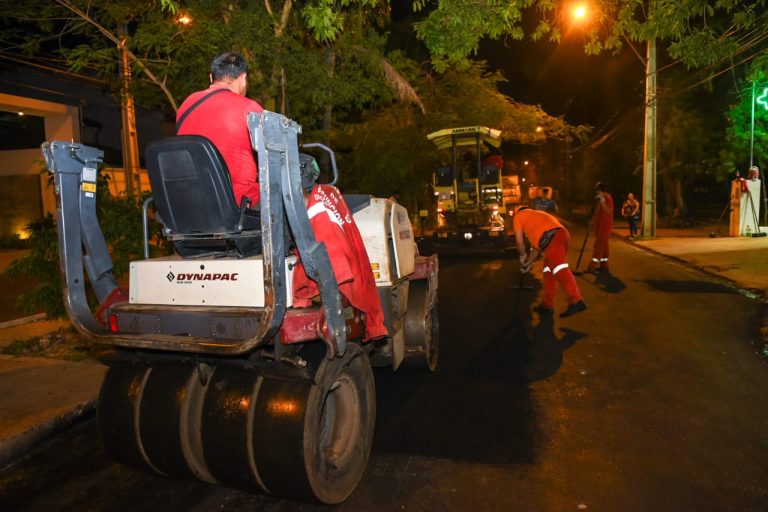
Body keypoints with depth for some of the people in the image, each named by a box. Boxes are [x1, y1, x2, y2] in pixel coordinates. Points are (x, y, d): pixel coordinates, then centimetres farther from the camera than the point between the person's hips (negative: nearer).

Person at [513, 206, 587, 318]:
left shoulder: (518, 216, 21)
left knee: (559, 268, -20)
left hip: (552, 237, -8)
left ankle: (576, 302, -33)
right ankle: (547, 305, 16)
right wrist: (528, 263, 45)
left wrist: (523, 255, 34)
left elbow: (519, 241, 16)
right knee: (548, 271, 15)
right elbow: (537, 244, 41)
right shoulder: (535, 215, 42)